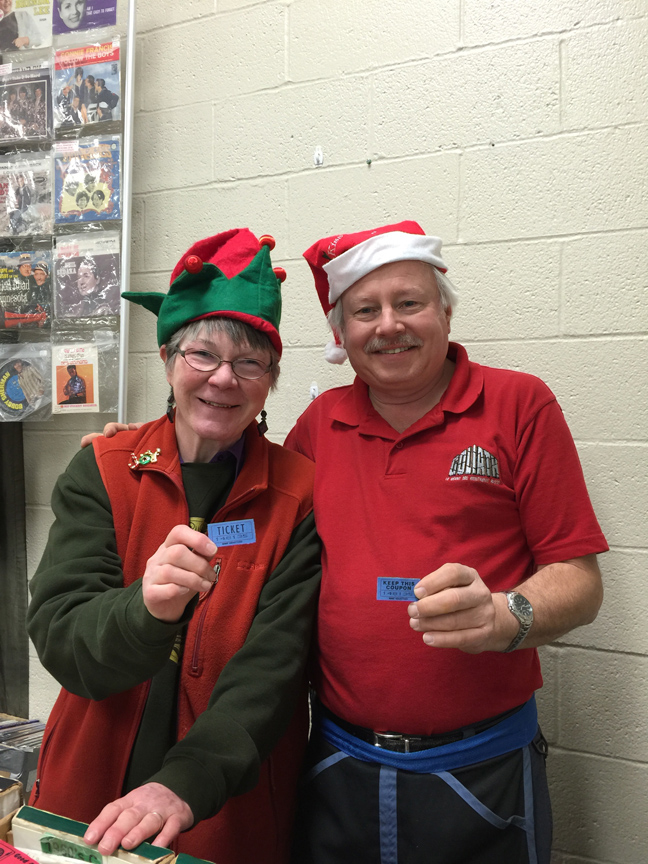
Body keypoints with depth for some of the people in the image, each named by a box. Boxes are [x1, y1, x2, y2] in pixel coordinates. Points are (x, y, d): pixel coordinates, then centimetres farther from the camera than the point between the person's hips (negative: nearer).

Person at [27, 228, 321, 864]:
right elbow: (58, 638, -15)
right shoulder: (101, 472, -6)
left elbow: (274, 663, -17)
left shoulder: (300, 494, -9)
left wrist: (184, 786, -30)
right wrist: (146, 607, -35)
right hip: (85, 801, 1)